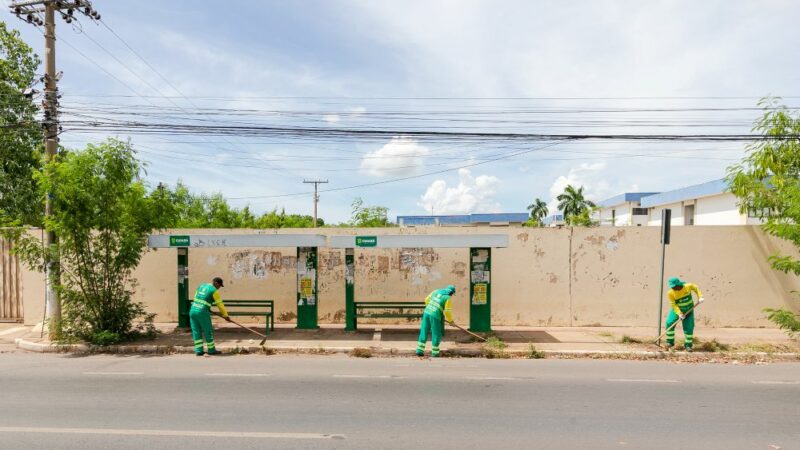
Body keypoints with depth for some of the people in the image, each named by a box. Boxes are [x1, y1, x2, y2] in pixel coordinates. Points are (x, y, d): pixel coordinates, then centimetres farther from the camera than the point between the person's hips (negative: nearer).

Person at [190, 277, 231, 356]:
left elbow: (196, 298, 19)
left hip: (193, 310, 7)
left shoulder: (201, 286, 16)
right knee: (208, 331, 6)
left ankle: (198, 350, 11)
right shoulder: (214, 291, -4)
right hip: (202, 312, -7)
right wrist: (225, 315, 9)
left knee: (196, 331, 11)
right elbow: (220, 304, -1)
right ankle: (211, 350, 16)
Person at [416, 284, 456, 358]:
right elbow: (447, 312, -8)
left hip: (427, 312, 6)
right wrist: (450, 320, 9)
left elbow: (427, 300, 15)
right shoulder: (448, 298, -4)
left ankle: (419, 350, 10)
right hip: (435, 316, -6)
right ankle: (435, 352, 15)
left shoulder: (437, 291, 13)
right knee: (436, 334, 9)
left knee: (424, 332, 10)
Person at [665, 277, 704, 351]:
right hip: (677, 309, -1)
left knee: (689, 327, -1)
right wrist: (679, 313, -29)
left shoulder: (688, 286, -21)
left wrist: (700, 297, -6)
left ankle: (688, 345, 16)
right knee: (669, 323, -14)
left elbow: (695, 288, 2)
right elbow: (673, 304, -19)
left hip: (688, 310, 1)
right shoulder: (670, 293, -24)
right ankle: (670, 342, 2)